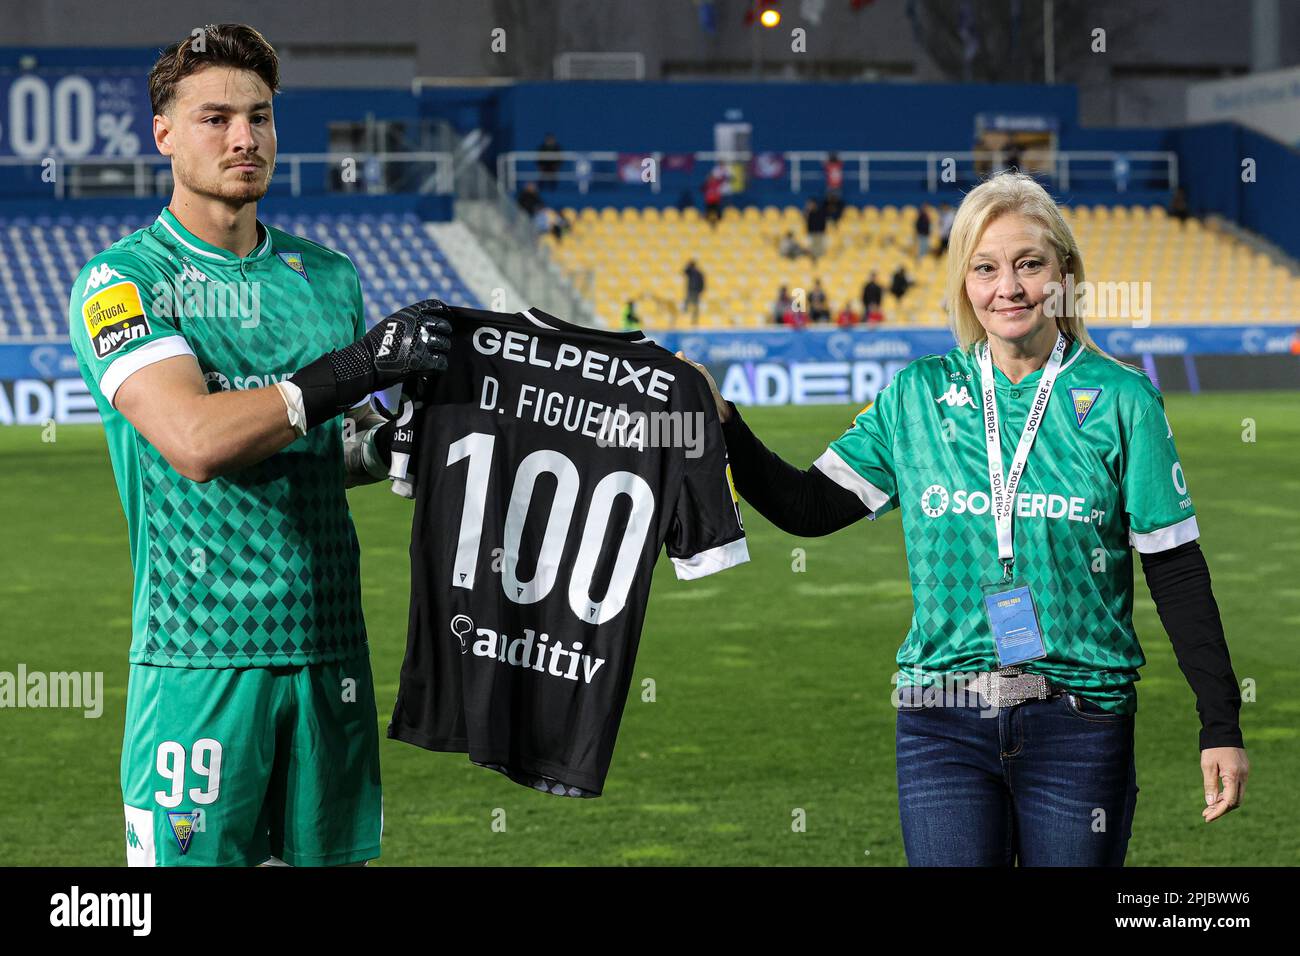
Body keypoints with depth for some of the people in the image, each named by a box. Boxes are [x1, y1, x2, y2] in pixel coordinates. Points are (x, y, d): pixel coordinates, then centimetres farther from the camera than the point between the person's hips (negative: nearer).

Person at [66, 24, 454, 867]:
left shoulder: (330, 276, 13)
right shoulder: (121, 282, -5)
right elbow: (195, 441, -21)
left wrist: (383, 442, -1)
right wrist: (352, 368, -24)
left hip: (328, 640, 5)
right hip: (199, 655, -5)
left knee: (332, 852, 8)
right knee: (190, 857, -4)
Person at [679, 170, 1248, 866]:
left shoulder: (1120, 398, 0)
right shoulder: (918, 396, 7)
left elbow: (1176, 572, 1)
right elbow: (809, 507, 10)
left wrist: (1221, 726, -2)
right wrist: (721, 423, -3)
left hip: (1079, 727, -1)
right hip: (944, 728, 1)